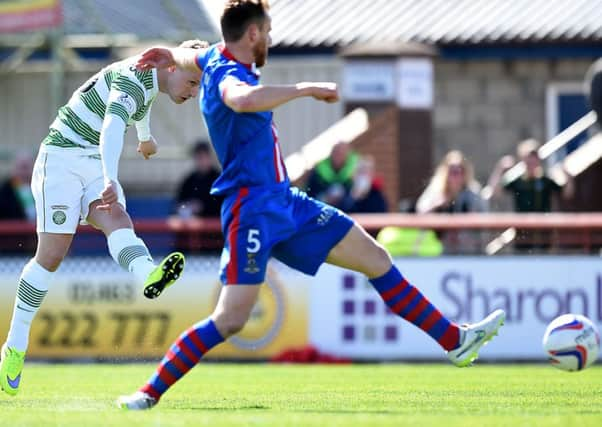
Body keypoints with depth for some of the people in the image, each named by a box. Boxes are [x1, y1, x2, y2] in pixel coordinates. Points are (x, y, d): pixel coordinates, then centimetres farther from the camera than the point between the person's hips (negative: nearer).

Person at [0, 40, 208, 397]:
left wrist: (146, 137, 58)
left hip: (95, 165, 8)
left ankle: (148, 274, -57)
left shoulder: (152, 77, 10)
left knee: (117, 220, -25)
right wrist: (110, 181, -54)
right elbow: (112, 128, -39)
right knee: (52, 255, -10)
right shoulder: (133, 78, -20)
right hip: (62, 157, -8)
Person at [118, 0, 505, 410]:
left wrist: (171, 55, 49)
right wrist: (306, 88, -37)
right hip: (252, 210, -10)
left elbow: (191, 57, 31)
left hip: (285, 203, 10)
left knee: (375, 257, 10)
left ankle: (453, 340, 16)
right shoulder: (226, 77, -21)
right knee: (231, 319, -17)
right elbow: (244, 100, -44)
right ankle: (150, 392, -7)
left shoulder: (218, 59, 9)